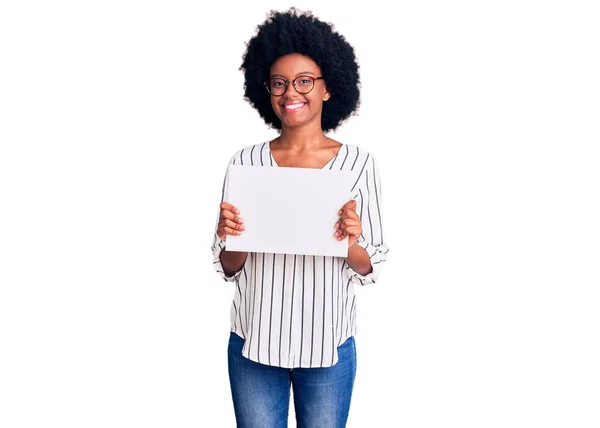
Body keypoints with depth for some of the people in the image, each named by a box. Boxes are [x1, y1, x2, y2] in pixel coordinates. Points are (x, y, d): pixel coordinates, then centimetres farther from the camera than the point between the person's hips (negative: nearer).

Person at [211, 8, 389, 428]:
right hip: (254, 344, 1)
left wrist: (352, 242, -22)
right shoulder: (245, 162, -2)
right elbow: (228, 269, 2)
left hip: (328, 346, 0)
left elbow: (372, 268, -2)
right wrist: (230, 239, -18)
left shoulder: (359, 163, -5)